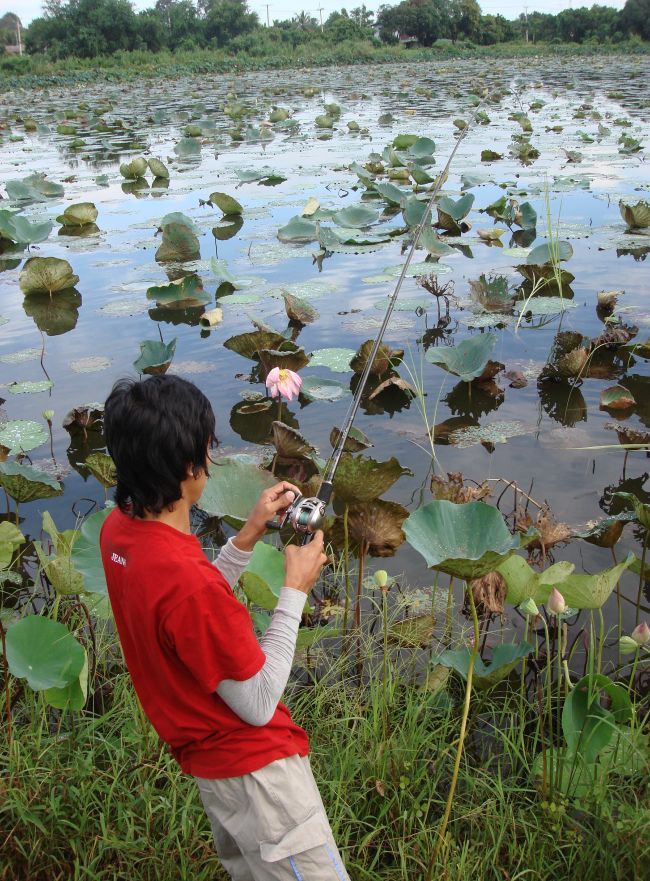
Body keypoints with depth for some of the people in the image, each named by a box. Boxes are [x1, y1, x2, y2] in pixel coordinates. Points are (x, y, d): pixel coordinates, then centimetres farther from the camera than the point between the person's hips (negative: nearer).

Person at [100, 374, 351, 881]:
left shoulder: (118, 530, -8)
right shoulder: (186, 577, -35)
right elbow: (258, 704, -23)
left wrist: (250, 535, 0)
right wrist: (296, 589, -17)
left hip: (205, 755, 9)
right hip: (254, 766, -9)